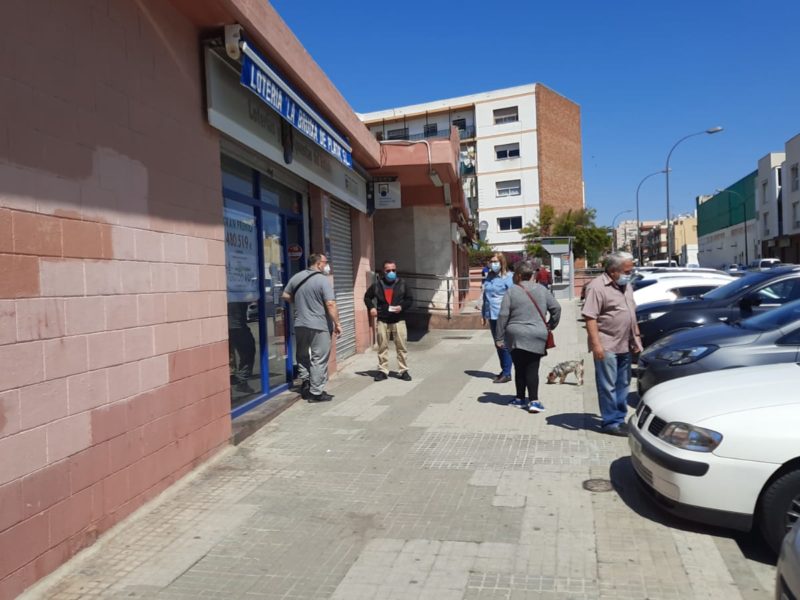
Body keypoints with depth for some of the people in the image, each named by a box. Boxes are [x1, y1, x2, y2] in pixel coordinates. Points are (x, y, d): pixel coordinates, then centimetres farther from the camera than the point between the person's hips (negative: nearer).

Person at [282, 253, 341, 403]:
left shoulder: (296, 277, 7)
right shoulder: (323, 280, -12)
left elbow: (285, 296, 17)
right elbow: (330, 304, -18)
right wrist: (337, 324, -12)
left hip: (300, 324, 6)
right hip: (319, 326, -6)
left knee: (302, 356, 21)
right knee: (319, 359, 0)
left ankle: (305, 383, 26)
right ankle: (316, 392, 4)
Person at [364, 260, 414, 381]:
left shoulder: (402, 284, 2)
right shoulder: (377, 285, 2)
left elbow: (410, 299, 7)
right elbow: (367, 297, 16)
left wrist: (402, 307, -12)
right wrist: (371, 307, -2)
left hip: (398, 320, 0)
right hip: (382, 320, 1)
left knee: (402, 346, -1)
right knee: (382, 347, 5)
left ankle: (403, 371, 9)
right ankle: (382, 371, 14)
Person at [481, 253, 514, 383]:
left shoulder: (508, 277, -8)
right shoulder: (489, 277, 11)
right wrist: (483, 314, 17)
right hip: (492, 315, 7)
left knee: (504, 345, -2)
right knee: (498, 344, 14)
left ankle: (507, 373, 6)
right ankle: (504, 370, 25)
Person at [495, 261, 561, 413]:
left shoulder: (512, 291, -4)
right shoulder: (542, 290, 6)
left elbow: (503, 316, -6)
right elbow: (556, 308, 7)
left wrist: (499, 338, 0)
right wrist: (551, 325, 20)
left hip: (516, 337, -1)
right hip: (537, 337, 2)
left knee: (519, 369, 11)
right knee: (532, 370, 3)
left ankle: (520, 398, 20)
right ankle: (533, 401, -4)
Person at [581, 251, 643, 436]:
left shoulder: (626, 286, 13)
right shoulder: (597, 287, -15)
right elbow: (590, 317, -20)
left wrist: (636, 337, 19)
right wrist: (596, 344, -24)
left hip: (625, 346, 9)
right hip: (606, 347, -9)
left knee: (622, 385, 15)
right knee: (608, 387, -2)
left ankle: (620, 419, 25)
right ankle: (611, 423, 6)